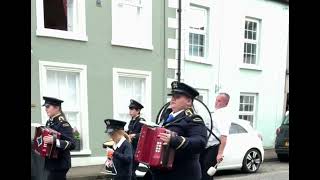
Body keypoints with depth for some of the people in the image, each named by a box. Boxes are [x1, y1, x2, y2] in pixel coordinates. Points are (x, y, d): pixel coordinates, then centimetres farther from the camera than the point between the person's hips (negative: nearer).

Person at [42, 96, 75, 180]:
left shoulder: (63, 124, -18)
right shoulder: (49, 122, 8)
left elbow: (72, 144, -26)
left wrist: (54, 141, -36)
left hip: (60, 163, -8)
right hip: (52, 162, 8)